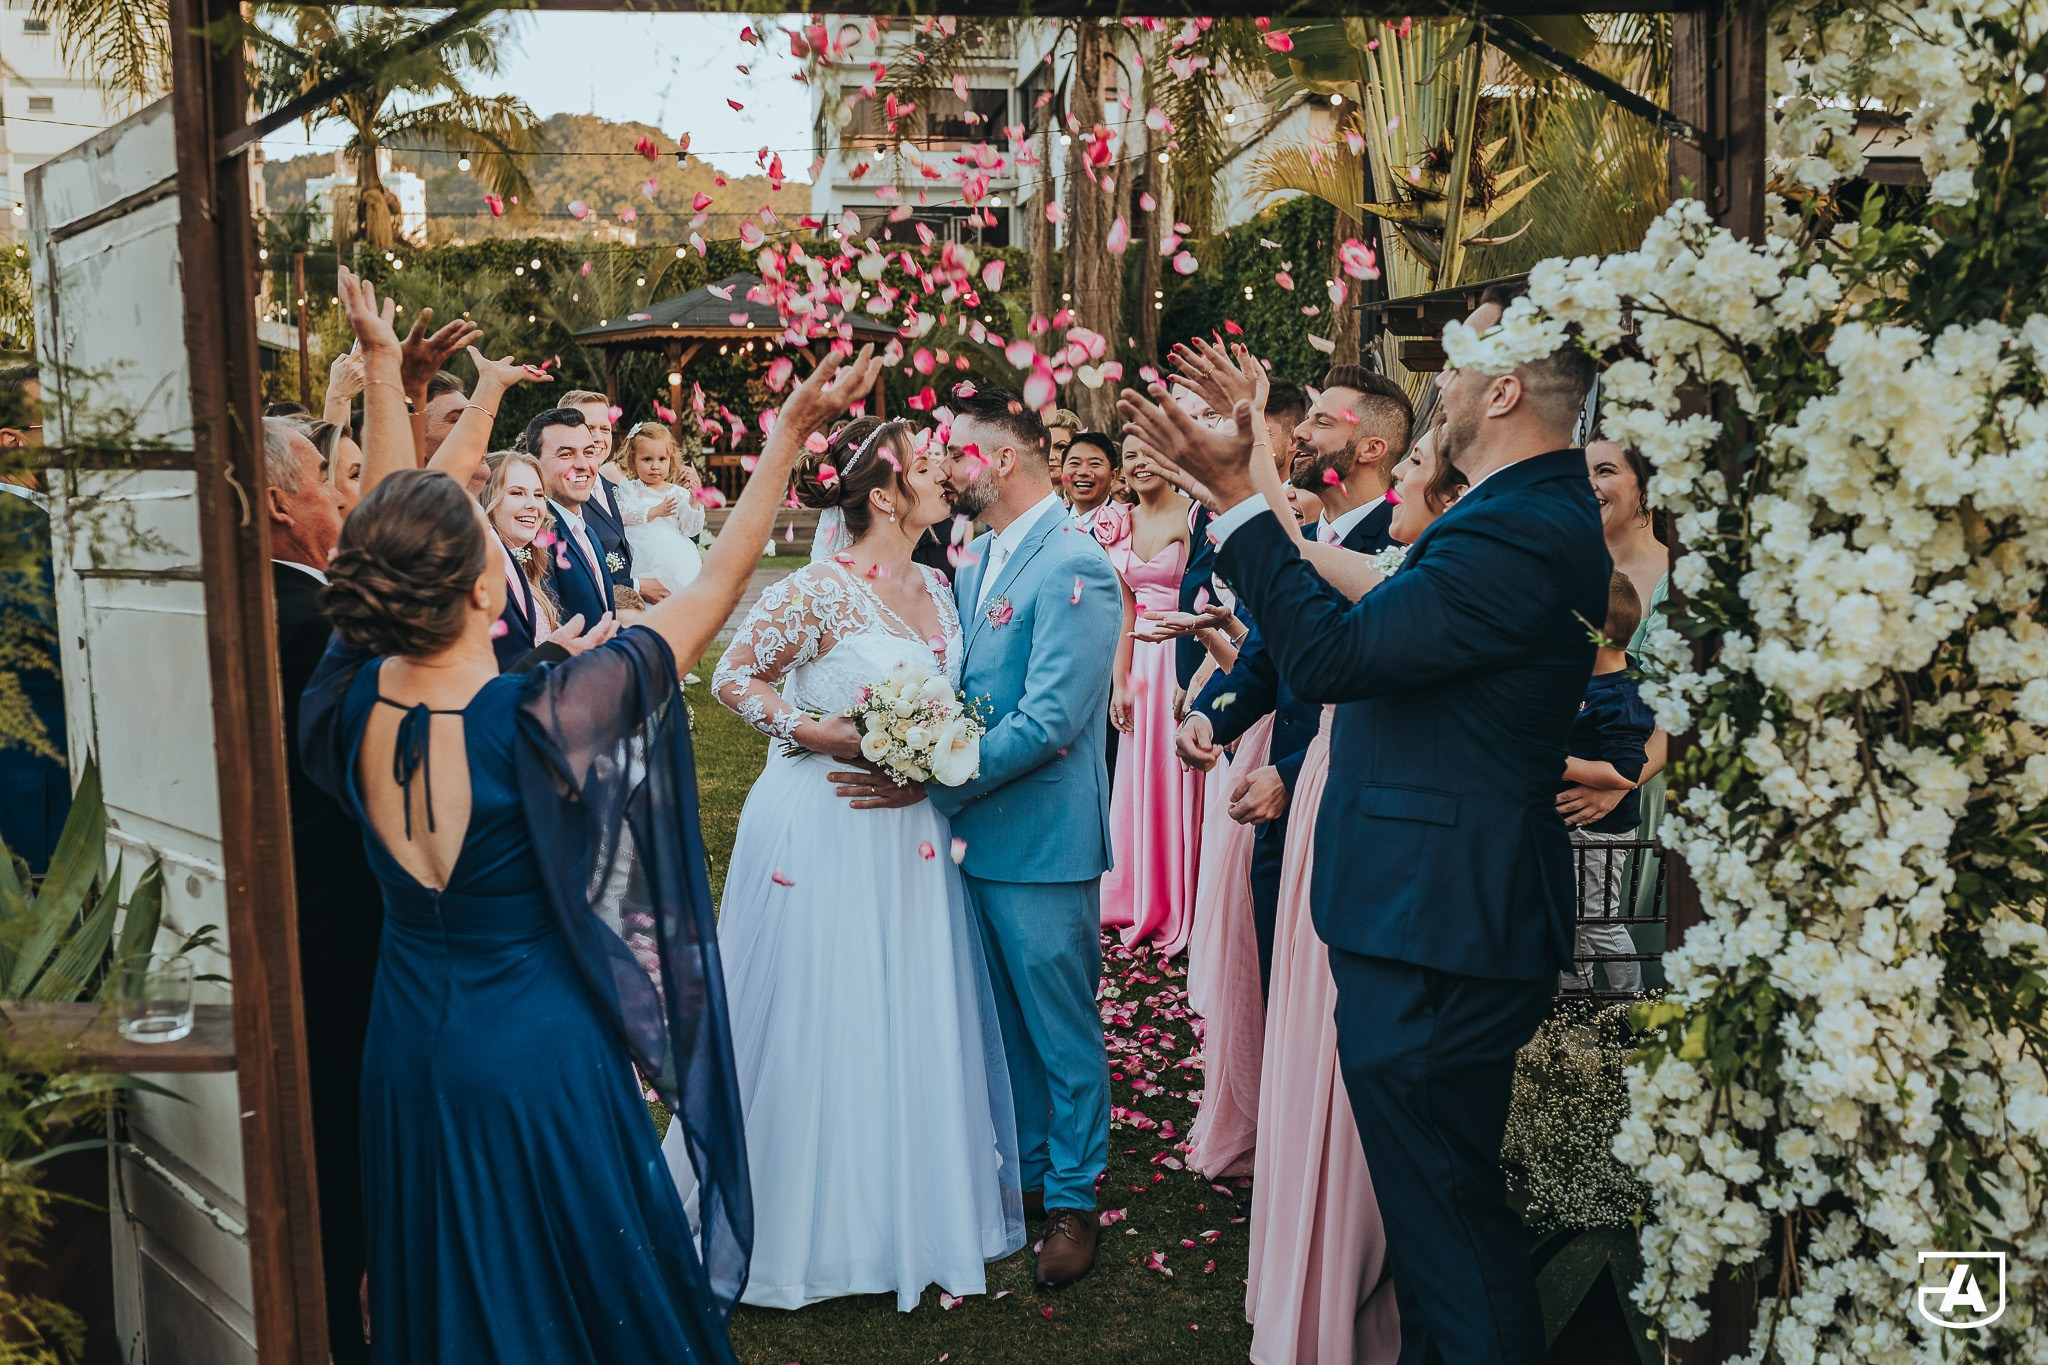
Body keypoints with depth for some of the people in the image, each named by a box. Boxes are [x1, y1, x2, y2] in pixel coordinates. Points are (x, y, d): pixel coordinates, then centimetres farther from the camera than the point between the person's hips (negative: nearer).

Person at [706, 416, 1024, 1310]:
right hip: (823, 829, -7)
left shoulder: (936, 590, 7)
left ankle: (910, 1212, 29)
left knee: (912, 1025, 12)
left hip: (908, 835, 7)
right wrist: (814, 732, -18)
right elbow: (732, 678, -9)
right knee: (818, 1027, 5)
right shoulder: (820, 590, -14)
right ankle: (809, 1226, 23)